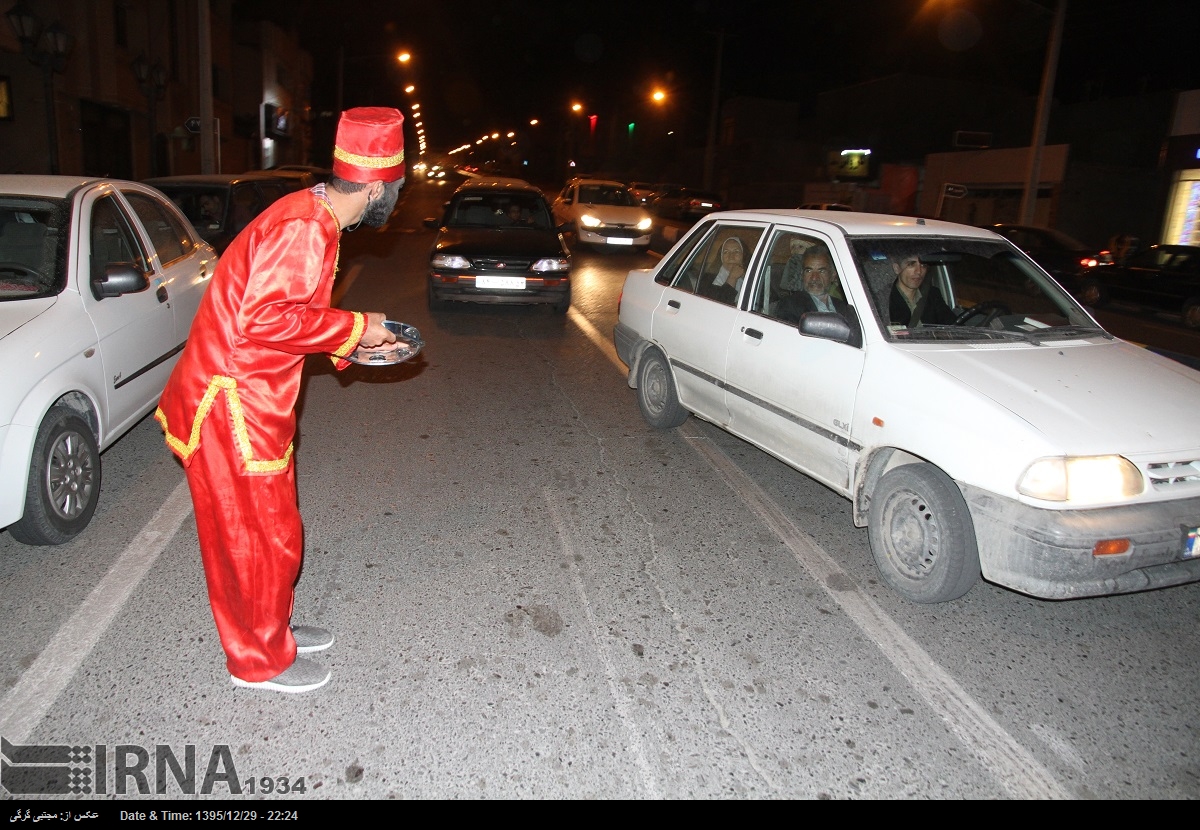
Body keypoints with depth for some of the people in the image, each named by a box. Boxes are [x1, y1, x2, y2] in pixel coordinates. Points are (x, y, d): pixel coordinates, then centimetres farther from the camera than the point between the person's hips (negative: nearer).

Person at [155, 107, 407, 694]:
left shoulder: (312, 220, 11)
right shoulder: (304, 228, -21)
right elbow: (266, 318, -30)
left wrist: (353, 341, 10)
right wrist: (354, 327, -19)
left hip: (253, 400, 10)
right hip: (232, 406, -10)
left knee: (271, 529, 20)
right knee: (258, 538, 4)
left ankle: (272, 630, 38)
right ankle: (260, 661, 21)